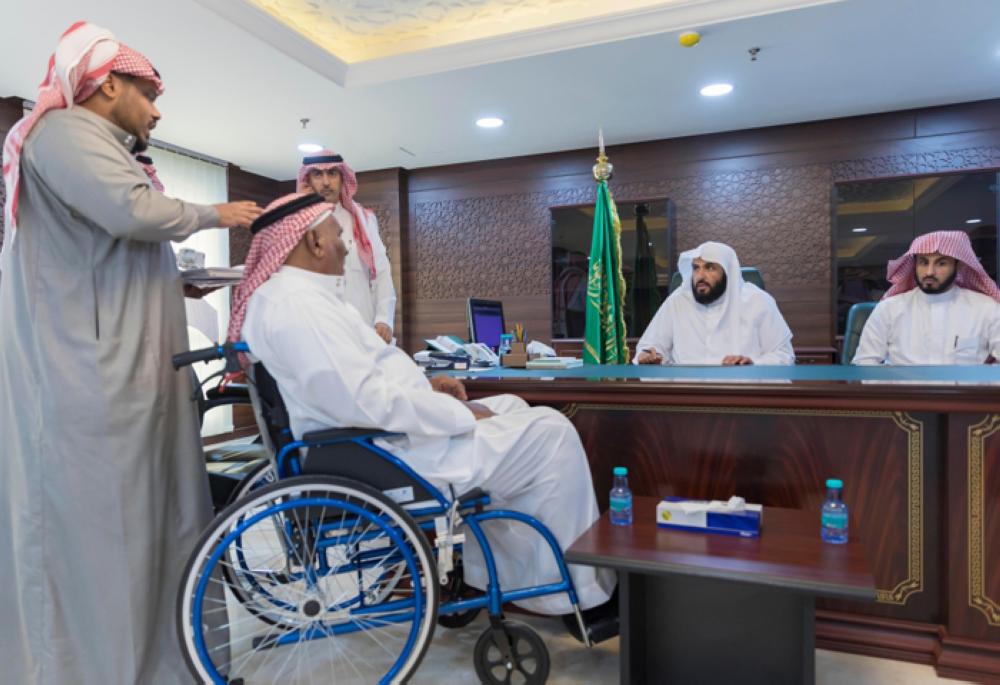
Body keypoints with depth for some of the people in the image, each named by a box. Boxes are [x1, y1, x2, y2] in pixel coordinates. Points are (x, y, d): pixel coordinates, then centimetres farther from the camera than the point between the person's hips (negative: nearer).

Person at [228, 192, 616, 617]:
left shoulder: (285, 294, 12)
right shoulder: (297, 304, -22)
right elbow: (368, 402, -29)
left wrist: (423, 384, 9)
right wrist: (465, 415, -18)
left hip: (364, 432, 11)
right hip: (388, 453, -11)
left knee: (511, 408, 19)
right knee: (550, 434, -7)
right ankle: (574, 593, 10)